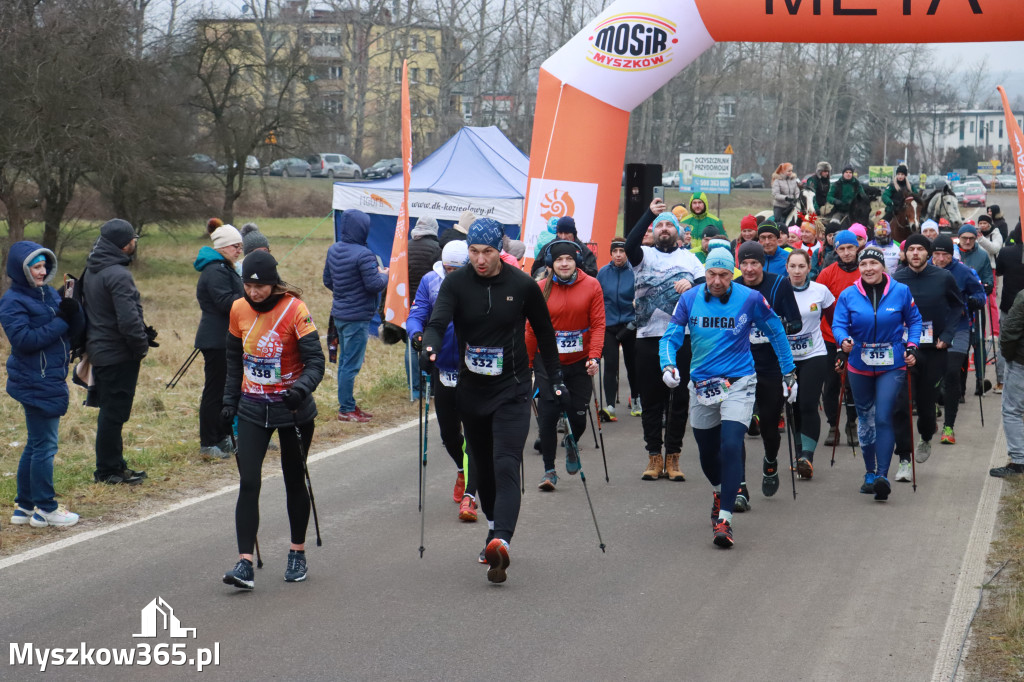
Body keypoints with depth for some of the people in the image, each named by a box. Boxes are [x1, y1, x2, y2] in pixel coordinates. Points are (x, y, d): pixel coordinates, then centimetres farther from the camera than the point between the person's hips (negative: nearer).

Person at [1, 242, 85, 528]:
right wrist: (60, 323, -18)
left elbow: (75, 329, 9)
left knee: (36, 445, 15)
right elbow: (23, 339, -21)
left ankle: (24, 507, 24)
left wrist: (73, 311, -12)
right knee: (44, 446, -3)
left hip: (51, 380, 9)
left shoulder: (49, 294, 11)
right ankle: (45, 509, 6)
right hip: (34, 383, -9)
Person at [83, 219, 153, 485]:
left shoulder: (91, 271, 10)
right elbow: (128, 320, -28)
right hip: (118, 355, -10)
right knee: (115, 412, -1)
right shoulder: (117, 274, -21)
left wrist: (142, 335, 12)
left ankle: (113, 464, 26)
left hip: (99, 350, 10)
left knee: (110, 410, 17)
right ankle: (108, 471, 6)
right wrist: (141, 345, -11)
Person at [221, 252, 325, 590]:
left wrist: (302, 387, -35)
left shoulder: (295, 310, -14)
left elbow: (316, 362, -17)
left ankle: (297, 553, 27)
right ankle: (245, 563, -12)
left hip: (293, 409, -3)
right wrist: (229, 401, 11)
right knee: (248, 482, -9)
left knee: (294, 480, 10)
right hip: (253, 409, 3)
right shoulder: (238, 310, 0)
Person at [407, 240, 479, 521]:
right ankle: (463, 471, 47)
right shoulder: (431, 282, -1)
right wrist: (416, 335, -26)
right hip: (443, 369, 4)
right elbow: (416, 315, -4)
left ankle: (468, 497, -8)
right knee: (448, 433, 17)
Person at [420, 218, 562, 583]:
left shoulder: (523, 285, -4)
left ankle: (501, 541, -28)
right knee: (482, 467, 14)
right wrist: (430, 347, -38)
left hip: (512, 390, -3)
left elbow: (544, 334, 8)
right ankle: (494, 529, 31)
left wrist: (557, 380, 9)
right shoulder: (455, 283, -2)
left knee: (506, 466, -16)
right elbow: (437, 323, -16)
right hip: (471, 389, 3)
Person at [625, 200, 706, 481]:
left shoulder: (688, 258, 14)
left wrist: (691, 284, -14)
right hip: (649, 337, -1)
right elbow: (630, 244, -14)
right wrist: (649, 213, -19)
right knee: (651, 399, 3)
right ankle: (654, 456, 10)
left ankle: (673, 457, 9)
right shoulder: (645, 256, 8)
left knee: (680, 398, 2)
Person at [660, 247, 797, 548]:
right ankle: (719, 491, 49)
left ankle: (724, 519, -16)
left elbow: (776, 333, 6)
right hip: (701, 385, 3)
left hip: (738, 384, -3)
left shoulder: (750, 299, -9)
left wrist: (788, 373, 9)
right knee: (707, 452, 17)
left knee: (731, 447, -18)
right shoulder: (690, 299, -5)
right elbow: (671, 337, -1)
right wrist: (668, 365, -21)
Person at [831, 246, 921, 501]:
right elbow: (839, 324, -5)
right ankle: (870, 473, 28)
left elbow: (914, 320, 9)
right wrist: (844, 341, -26)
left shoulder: (900, 291, -3)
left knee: (883, 418, -15)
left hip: (892, 366, -2)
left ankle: (883, 475, -17)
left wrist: (911, 346, -2)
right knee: (865, 419, 13)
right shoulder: (848, 295, -3)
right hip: (859, 366, 3)